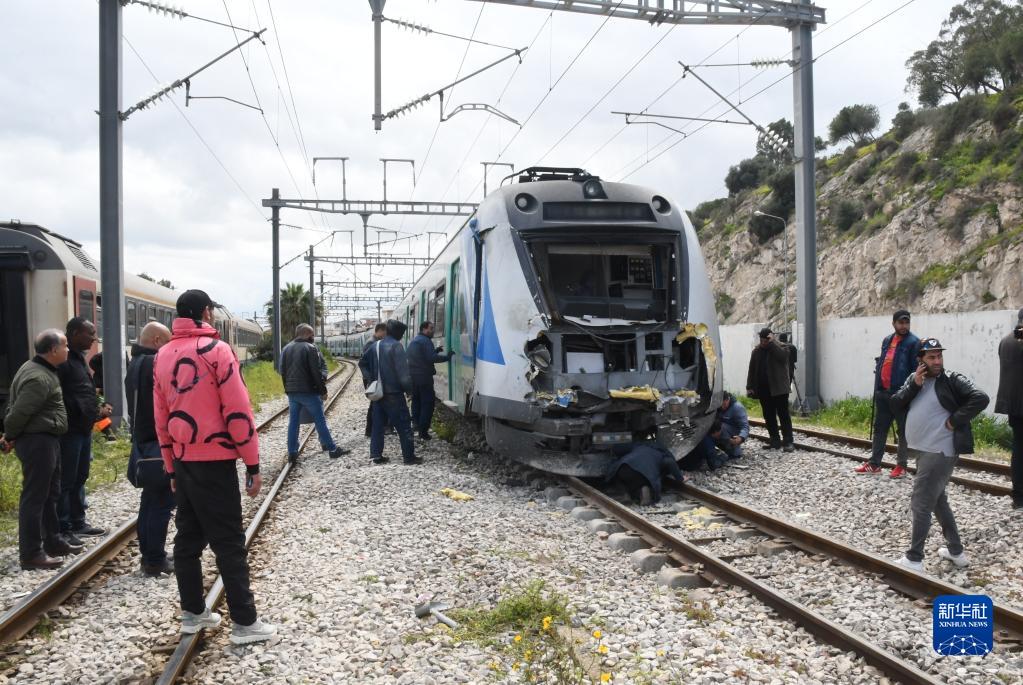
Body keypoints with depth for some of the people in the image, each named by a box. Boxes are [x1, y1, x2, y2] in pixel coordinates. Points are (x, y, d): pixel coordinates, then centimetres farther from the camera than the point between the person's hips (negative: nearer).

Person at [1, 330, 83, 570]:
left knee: (51, 494, 19)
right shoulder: (39, 379, -21)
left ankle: (53, 542, 30)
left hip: (47, 441, 11)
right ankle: (31, 555, 1)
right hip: (38, 441, -11)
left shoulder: (41, 370, 12)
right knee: (34, 497, -5)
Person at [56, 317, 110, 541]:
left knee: (79, 479, 16)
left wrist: (97, 410, 9)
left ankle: (78, 523, 25)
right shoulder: (62, 361, -15)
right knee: (65, 481, -3)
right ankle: (63, 529, 3)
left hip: (83, 428, 10)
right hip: (69, 430, -10)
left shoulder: (79, 358, 17)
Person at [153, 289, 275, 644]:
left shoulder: (162, 356, 9)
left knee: (188, 537, 15)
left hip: (182, 462, 7)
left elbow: (161, 417, 13)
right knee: (229, 543, -3)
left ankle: (192, 612, 22)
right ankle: (244, 622, 1)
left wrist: (170, 467, 19)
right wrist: (253, 464, -11)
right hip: (214, 461, -7)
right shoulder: (216, 350, -11)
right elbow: (237, 411, -15)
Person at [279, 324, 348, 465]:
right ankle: (332, 449, 5)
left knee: (293, 422, 8)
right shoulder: (310, 348, -10)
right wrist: (323, 390, -6)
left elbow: (282, 371, 13)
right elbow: (316, 372, -13)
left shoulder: (286, 349, 10)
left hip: (291, 392, 6)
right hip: (308, 391, -6)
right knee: (320, 421, 1)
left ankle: (292, 453, 7)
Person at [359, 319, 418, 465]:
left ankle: (376, 454, 11)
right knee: (403, 425, 0)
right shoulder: (396, 346, -13)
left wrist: (368, 379, 16)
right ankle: (409, 456, 2)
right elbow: (403, 371, -17)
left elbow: (362, 362, 19)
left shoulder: (376, 345, 10)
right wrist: (409, 389, -8)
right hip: (393, 393, -7)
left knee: (378, 424, 12)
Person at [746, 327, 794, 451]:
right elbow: (752, 370, 12)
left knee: (783, 415, -5)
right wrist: (750, 387, 6)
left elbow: (782, 355, -26)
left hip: (779, 388, -5)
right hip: (763, 390, 5)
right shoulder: (756, 351, 11)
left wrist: (771, 343, -19)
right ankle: (775, 441, 13)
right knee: (769, 417, 7)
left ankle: (788, 442, -7)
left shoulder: (780, 347, -1)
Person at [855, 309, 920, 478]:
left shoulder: (913, 343, -8)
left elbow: (917, 370, -12)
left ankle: (901, 465, 12)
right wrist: (877, 388, 12)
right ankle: (874, 463, 21)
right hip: (882, 392, 7)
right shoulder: (887, 341, 13)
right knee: (880, 428, 13)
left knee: (903, 431, 4)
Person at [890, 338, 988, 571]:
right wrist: (914, 385, -12)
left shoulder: (953, 380, -11)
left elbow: (980, 399, -22)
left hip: (939, 452, -8)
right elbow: (895, 406, 1)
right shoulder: (914, 379, 9)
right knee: (938, 500, 19)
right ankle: (956, 551, 32)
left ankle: (914, 559, 1)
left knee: (921, 504, -6)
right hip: (922, 450, 8)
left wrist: (955, 421, -20)